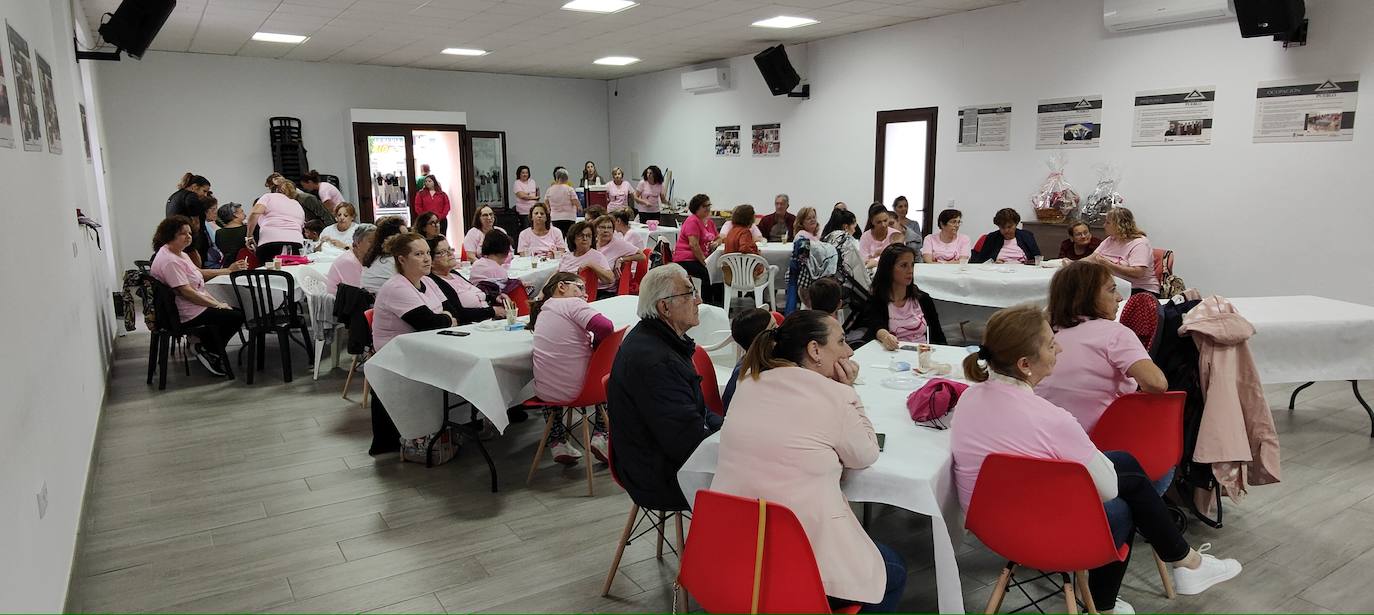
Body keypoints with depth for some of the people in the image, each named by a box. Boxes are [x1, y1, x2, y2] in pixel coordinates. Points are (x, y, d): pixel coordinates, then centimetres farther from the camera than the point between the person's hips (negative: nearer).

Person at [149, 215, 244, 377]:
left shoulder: (180, 254, 13)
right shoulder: (169, 261, -21)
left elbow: (198, 285, 14)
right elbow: (186, 292, -25)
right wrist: (216, 304, -18)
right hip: (186, 315, -11)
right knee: (236, 317, -11)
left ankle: (206, 347, 12)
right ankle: (208, 351, 3)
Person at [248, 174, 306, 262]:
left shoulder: (268, 197, 16)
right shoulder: (298, 205, 28)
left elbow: (254, 214, -1)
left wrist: (249, 237, 7)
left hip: (270, 243, -3)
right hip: (296, 243, 3)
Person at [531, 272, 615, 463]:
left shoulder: (541, 312, 16)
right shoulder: (571, 303, -7)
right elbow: (606, 328, -21)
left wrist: (588, 343, 12)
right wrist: (596, 345, -4)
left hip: (545, 392, 6)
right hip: (577, 389, -6)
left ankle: (556, 442, 32)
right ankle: (600, 436, 16)